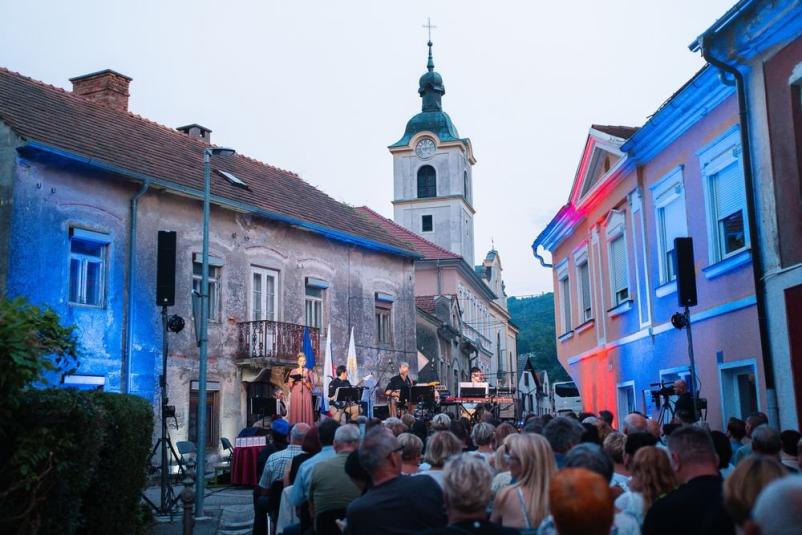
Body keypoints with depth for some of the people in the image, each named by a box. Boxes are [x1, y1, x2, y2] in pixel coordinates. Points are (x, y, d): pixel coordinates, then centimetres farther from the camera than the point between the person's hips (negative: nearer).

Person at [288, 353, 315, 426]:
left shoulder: (309, 372, 5)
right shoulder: (293, 371, 7)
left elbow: (312, 386, -1)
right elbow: (289, 386, 6)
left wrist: (306, 382, -18)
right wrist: (291, 382, -15)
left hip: (306, 396, 0)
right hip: (295, 396, 1)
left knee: (306, 413, -6)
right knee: (296, 414, -4)